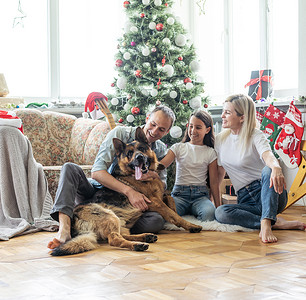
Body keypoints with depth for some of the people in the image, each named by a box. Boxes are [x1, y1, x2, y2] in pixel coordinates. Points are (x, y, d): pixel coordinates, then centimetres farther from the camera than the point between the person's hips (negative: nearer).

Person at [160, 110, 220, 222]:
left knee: (209, 213, -35)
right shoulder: (178, 148, 9)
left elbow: (213, 182, 10)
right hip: (179, 193, 0)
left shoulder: (210, 153, 9)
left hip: (200, 195, 1)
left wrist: (218, 206, 5)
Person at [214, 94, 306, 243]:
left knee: (268, 171, -37)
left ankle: (266, 223, -45)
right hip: (245, 200, 4)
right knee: (220, 213, -29)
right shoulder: (220, 139, 9)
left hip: (265, 192, -4)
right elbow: (219, 172, 18)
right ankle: (275, 222, -26)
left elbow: (268, 156, -30)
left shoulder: (256, 136, -7)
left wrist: (276, 168, -54)